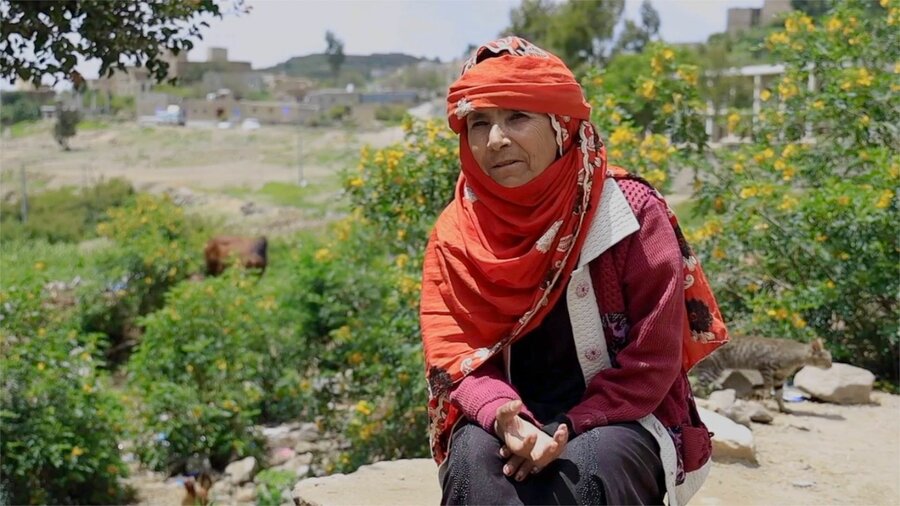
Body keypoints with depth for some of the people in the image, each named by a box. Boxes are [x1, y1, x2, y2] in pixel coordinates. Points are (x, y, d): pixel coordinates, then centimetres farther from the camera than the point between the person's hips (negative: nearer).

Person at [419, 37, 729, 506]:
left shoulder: (630, 213, -10)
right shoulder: (456, 233, -2)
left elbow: (653, 358, -11)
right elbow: (453, 350, -7)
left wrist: (569, 428, -24)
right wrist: (502, 417, -28)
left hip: (620, 419, -2)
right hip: (508, 421, 2)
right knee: (473, 460, -31)